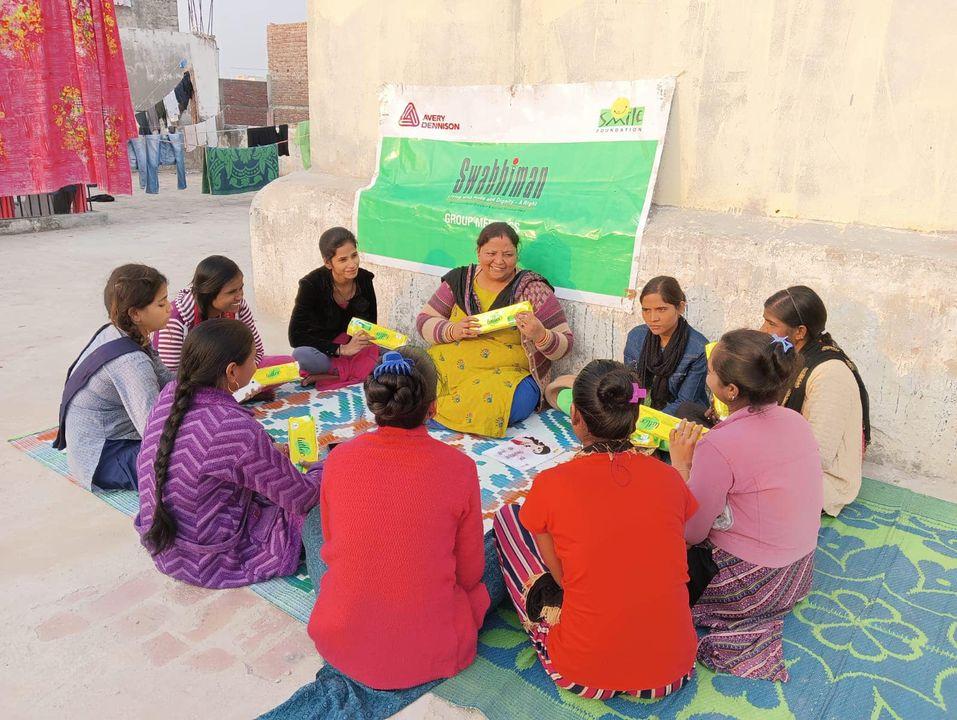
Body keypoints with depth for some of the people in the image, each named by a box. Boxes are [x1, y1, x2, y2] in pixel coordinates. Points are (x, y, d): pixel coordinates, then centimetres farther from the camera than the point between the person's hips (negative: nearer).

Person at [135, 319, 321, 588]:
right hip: (210, 564, -7)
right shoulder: (237, 429, -31)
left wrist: (268, 454, 8)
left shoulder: (169, 394, -8)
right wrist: (326, 468, 1)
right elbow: (302, 499, -19)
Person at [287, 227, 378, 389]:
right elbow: (296, 336, -21)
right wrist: (342, 349, -27)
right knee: (302, 355, -37)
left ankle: (333, 375, -24)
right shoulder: (312, 284, -18)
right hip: (322, 350, -3)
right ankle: (357, 370, -22)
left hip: (357, 347, 3)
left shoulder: (364, 279, -7)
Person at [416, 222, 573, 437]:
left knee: (488, 401, -35)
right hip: (448, 366, 2)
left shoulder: (532, 289, -1)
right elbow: (423, 321, 10)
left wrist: (540, 336, -24)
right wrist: (452, 331, -11)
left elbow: (564, 345, -1)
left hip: (508, 373, -1)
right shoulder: (459, 279, 8)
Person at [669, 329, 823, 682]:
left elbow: (691, 533, -18)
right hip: (797, 574, 8)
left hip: (750, 585, -7)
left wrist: (680, 464, -11)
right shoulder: (797, 421, -6)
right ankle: (750, 628, 13)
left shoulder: (719, 446, -29)